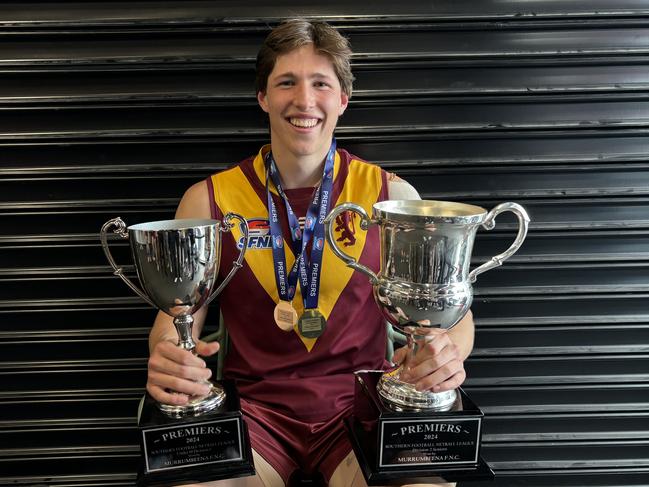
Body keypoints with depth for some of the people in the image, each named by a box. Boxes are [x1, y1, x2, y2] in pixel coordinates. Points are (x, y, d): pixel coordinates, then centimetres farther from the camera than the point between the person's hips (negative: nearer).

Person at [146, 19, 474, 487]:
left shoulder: (391, 195, -1)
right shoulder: (209, 200, 0)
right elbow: (175, 316, 3)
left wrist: (449, 351, -21)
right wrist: (167, 358, -21)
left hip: (361, 402, 1)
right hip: (254, 404, 0)